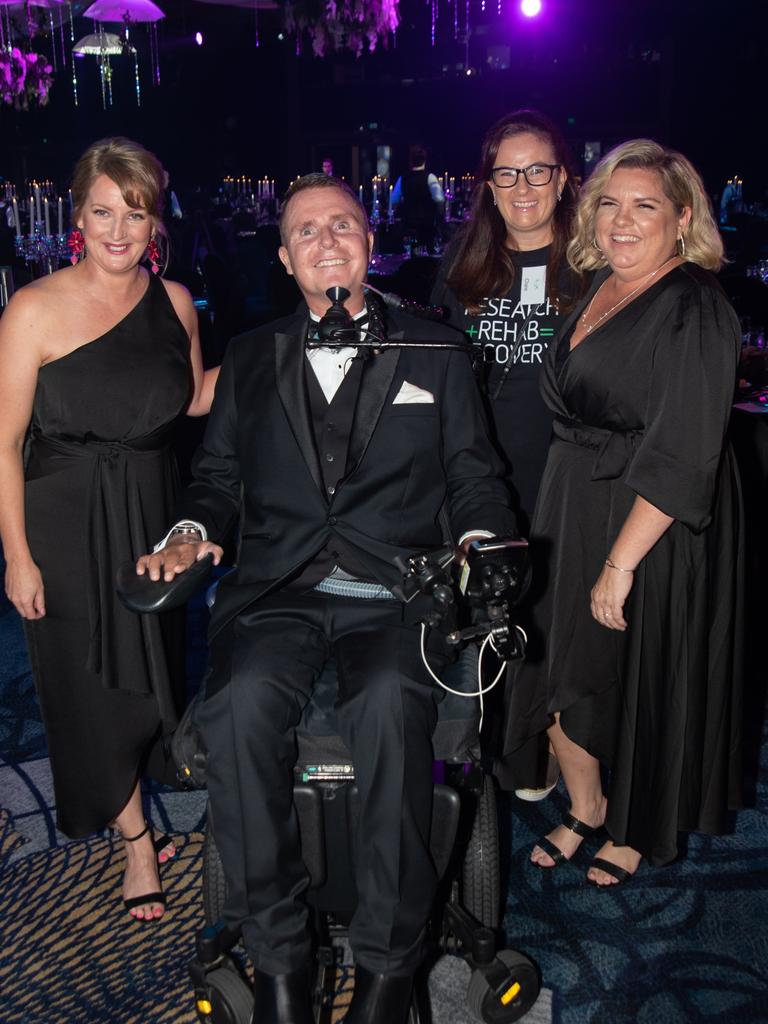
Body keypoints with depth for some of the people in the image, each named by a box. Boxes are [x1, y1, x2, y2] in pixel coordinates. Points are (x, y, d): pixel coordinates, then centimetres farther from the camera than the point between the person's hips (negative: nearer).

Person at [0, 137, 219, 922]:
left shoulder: (172, 301, 0)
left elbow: (194, 399, 13)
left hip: (155, 513, 4)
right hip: (67, 523, -4)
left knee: (152, 669, 16)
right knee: (92, 686, 8)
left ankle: (129, 794, 44)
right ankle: (136, 836, 28)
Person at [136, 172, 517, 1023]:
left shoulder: (435, 353, 15)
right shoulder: (250, 359, 20)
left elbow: (474, 478, 12)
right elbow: (218, 473, 18)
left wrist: (476, 541, -9)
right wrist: (190, 532, -2)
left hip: (396, 594, -1)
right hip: (279, 595, 2)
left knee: (389, 704, -34)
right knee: (240, 704, -30)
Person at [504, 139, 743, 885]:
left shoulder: (695, 310, -17)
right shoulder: (598, 288, 7)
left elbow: (682, 457, -23)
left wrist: (622, 561, -24)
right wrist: (543, 521, 11)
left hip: (654, 528, -7)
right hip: (572, 515, 7)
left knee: (640, 679, 9)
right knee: (561, 667, 13)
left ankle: (640, 832, 34)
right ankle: (585, 808, 37)